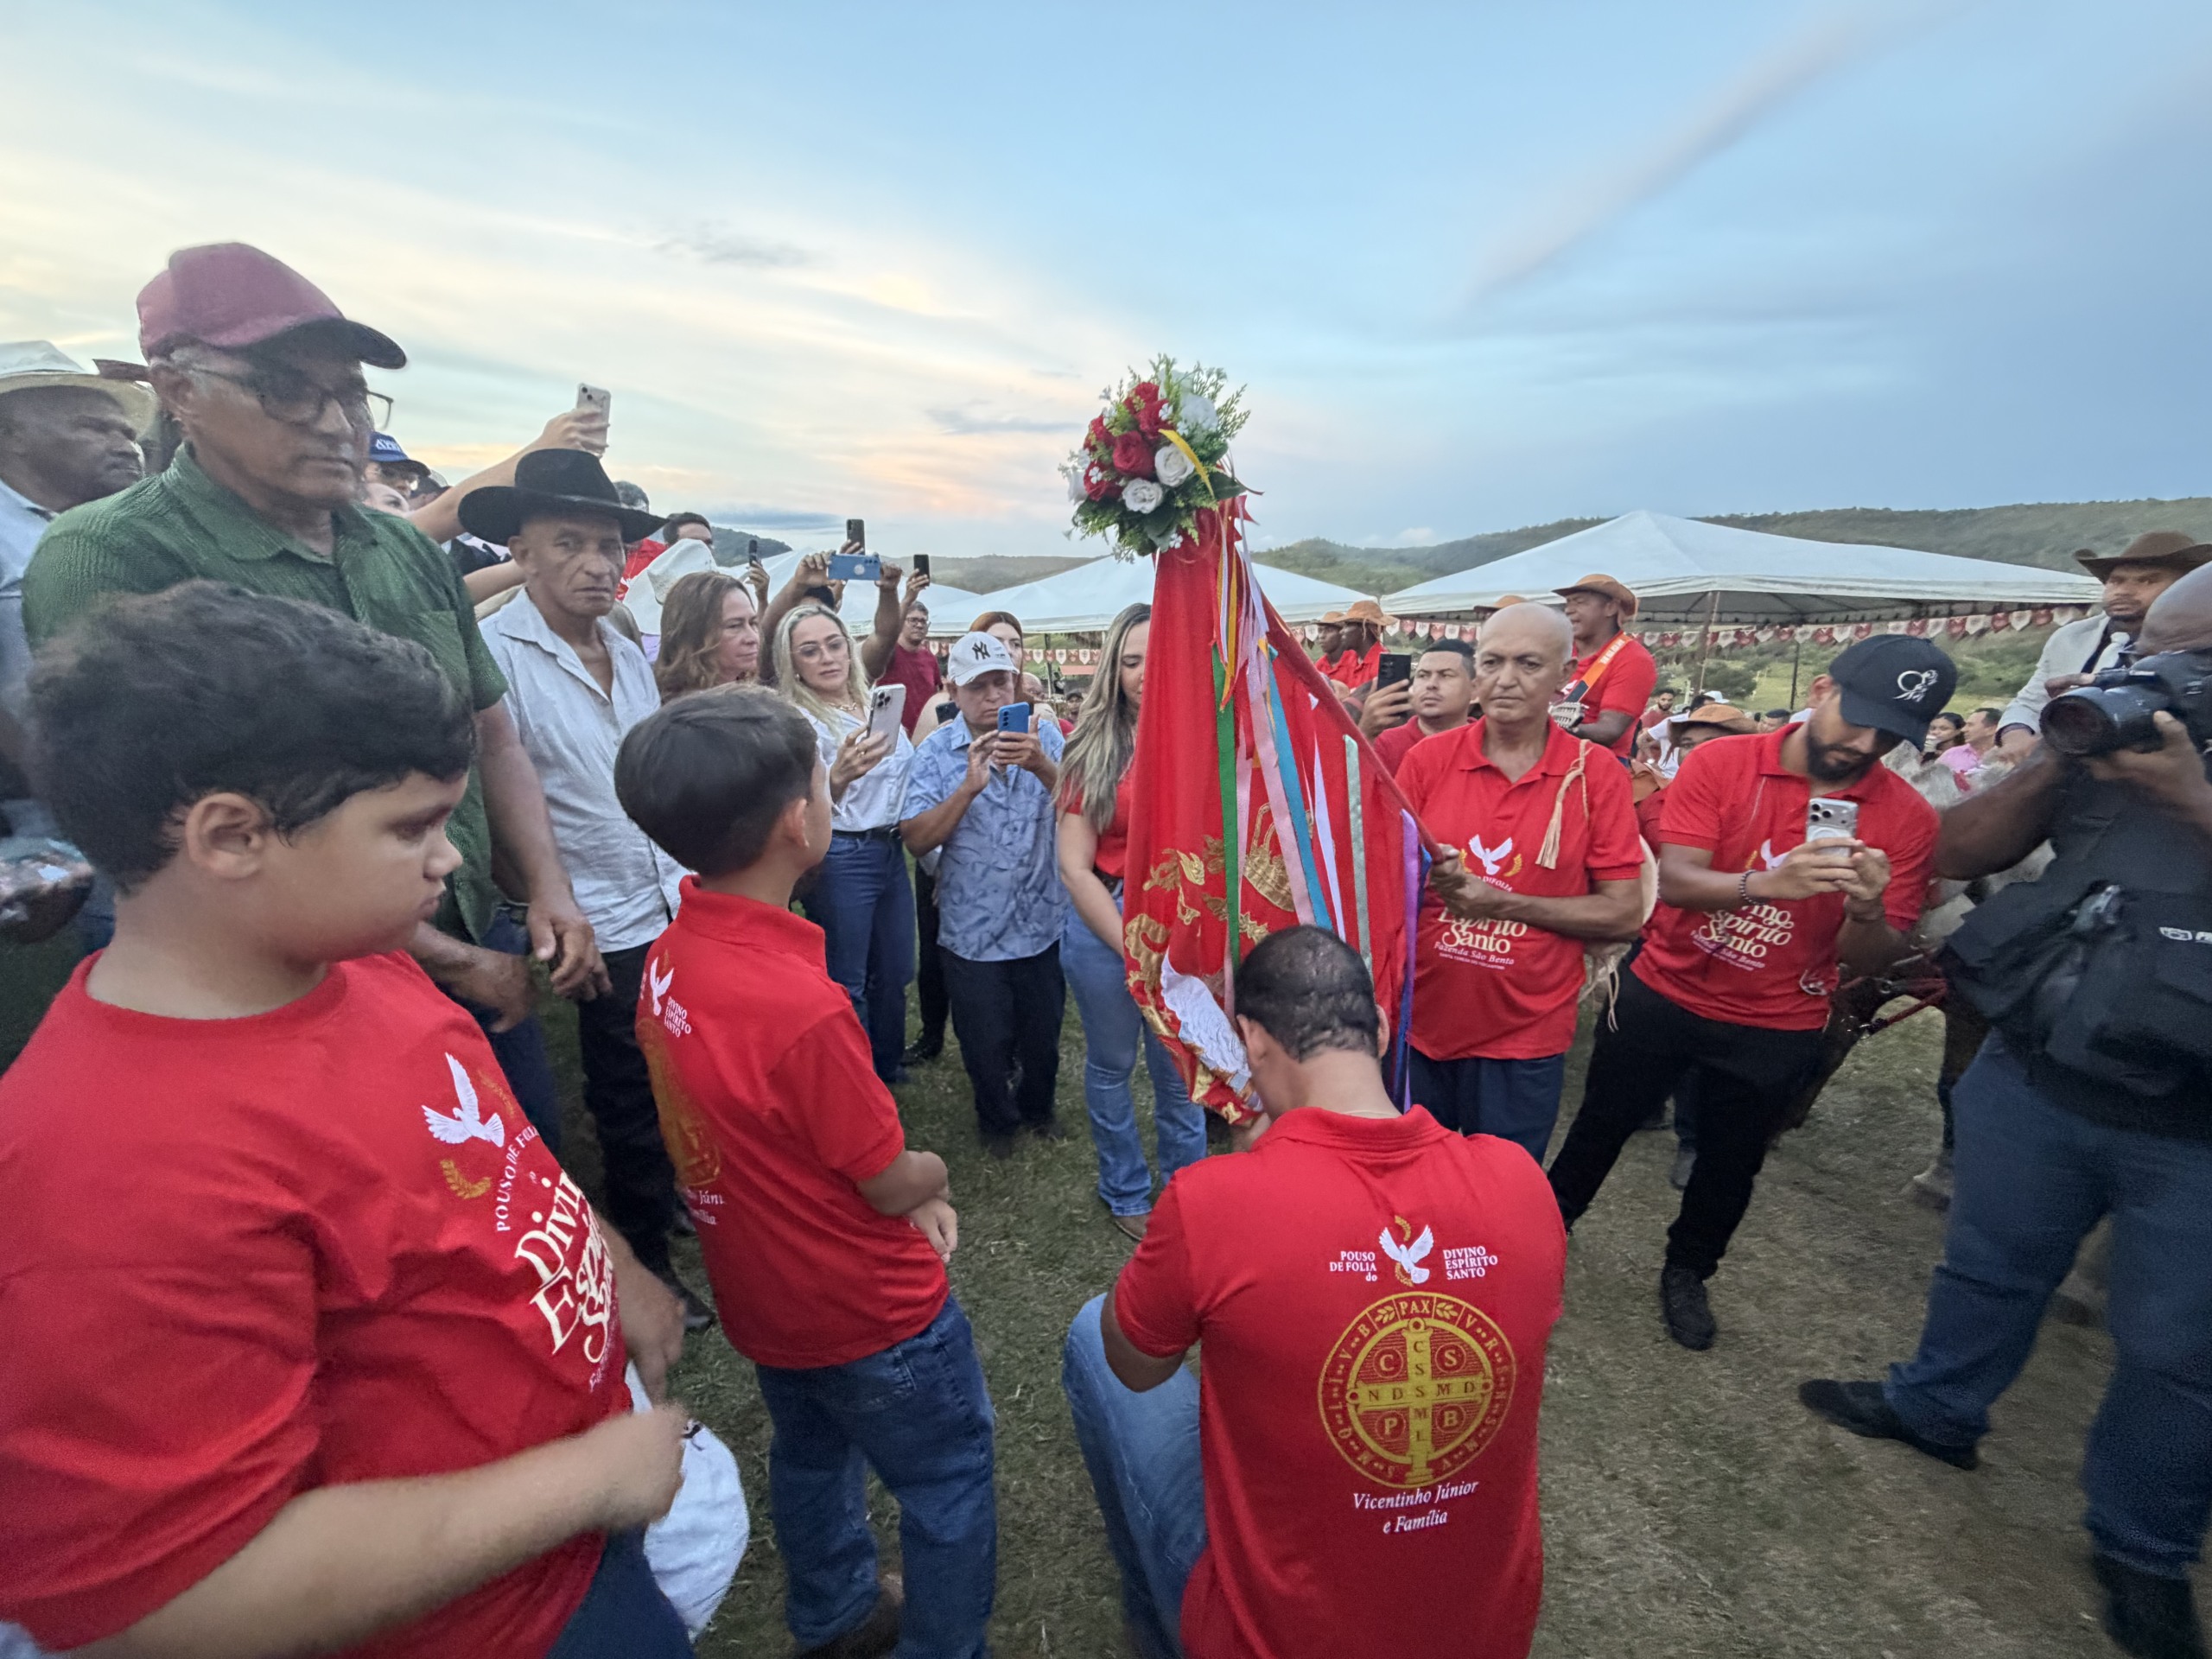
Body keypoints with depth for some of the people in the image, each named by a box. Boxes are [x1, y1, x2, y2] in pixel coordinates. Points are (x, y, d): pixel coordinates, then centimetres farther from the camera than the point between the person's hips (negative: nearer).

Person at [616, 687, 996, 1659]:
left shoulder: (672, 956, -12)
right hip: (868, 1313, -8)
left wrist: (906, 1190, 0)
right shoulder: (803, 1009, -38)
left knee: (811, 1455, 30)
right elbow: (894, 1184, -23)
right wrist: (931, 1173, 0)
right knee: (950, 1483, 18)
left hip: (762, 1295, 8)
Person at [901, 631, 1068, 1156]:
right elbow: (916, 839, -14)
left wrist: (1041, 765, -38)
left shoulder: (1044, 736, -3)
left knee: (1043, 1033, 19)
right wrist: (969, 787, -29)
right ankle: (997, 1118, 43)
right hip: (972, 931, -1)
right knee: (986, 1042, 14)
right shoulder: (936, 752, -6)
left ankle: (1038, 1106, 47)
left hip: (1042, 923, 1)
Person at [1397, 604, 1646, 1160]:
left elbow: (1624, 915, -8)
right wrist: (1419, 875, -20)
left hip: (1525, 1039, -1)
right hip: (1419, 1024, 2)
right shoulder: (1430, 758, -3)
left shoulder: (1597, 778, -6)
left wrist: (1500, 902, -17)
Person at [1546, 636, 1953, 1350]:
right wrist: (1766, 882, -40)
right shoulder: (1720, 763, -13)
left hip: (1774, 1030, 2)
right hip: (1664, 993, -1)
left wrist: (1869, 908, -30)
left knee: (1731, 1165, 18)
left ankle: (1687, 1273, 45)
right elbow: (1674, 880, -22)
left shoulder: (1907, 818, -8)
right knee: (1600, 1127, 15)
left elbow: (1870, 960, -8)